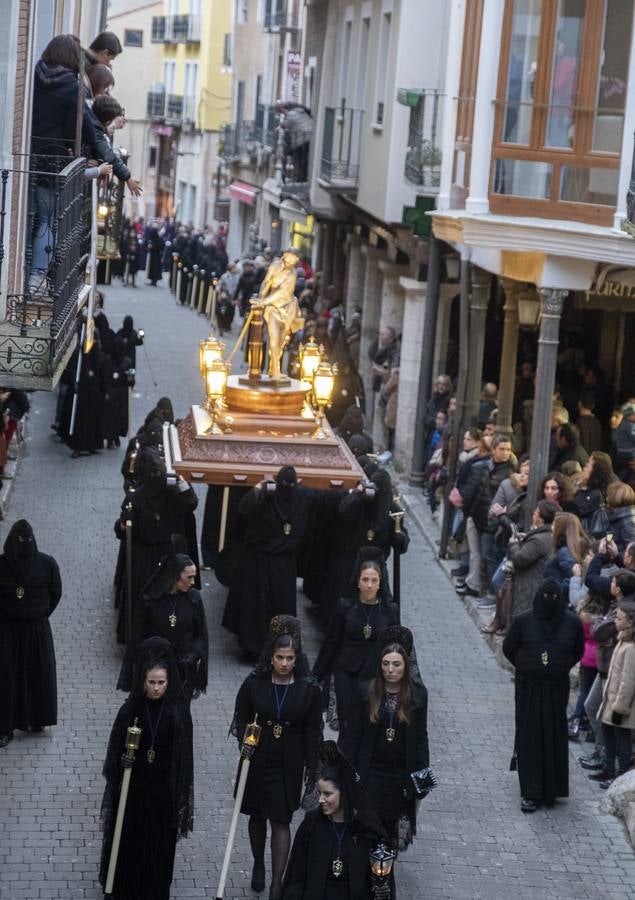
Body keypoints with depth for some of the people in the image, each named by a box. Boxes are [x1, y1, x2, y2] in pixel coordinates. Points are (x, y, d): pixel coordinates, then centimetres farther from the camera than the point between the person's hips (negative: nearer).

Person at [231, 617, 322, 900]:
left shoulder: (308, 689, -8)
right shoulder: (254, 683, -7)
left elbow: (313, 732, -1)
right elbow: (241, 718, 4)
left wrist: (311, 769, 0)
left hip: (288, 764, -2)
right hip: (257, 760, 2)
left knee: (281, 821, -5)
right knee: (257, 816, 16)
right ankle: (258, 866, 39)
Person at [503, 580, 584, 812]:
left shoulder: (572, 623, -4)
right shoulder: (524, 621, -6)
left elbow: (577, 652, 11)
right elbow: (508, 648, 7)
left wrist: (560, 668, 7)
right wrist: (526, 668, 8)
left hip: (557, 690, 1)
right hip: (528, 689, -1)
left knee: (555, 738, 5)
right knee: (529, 738, 0)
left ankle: (551, 790, 16)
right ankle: (529, 794, 3)